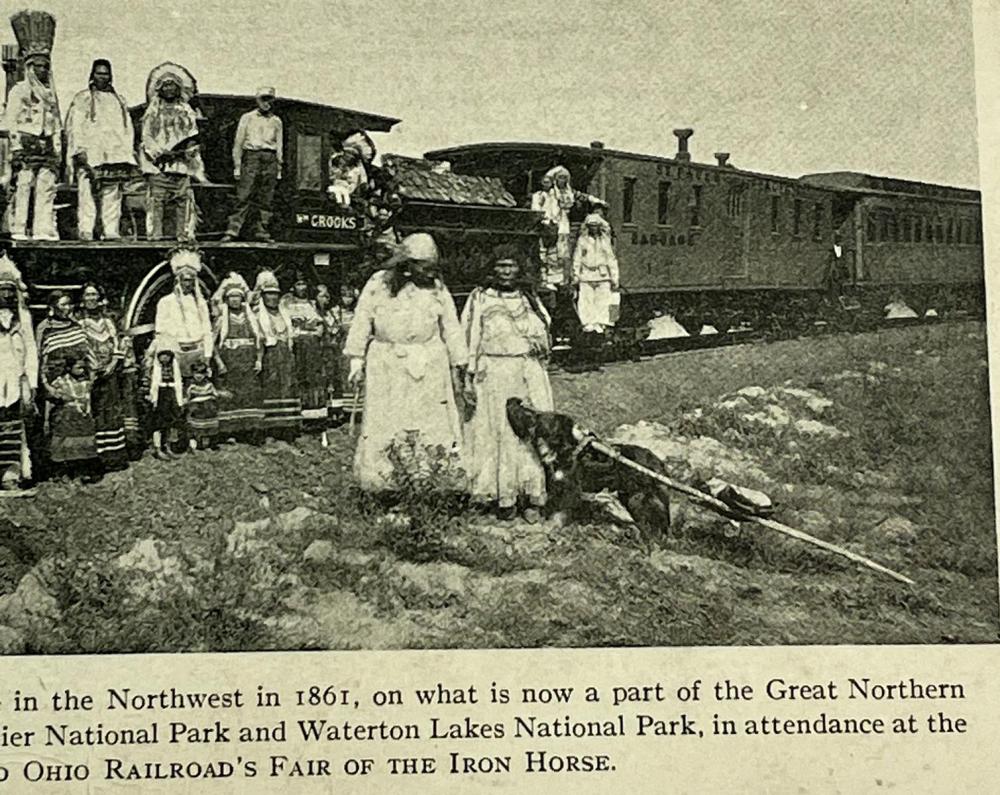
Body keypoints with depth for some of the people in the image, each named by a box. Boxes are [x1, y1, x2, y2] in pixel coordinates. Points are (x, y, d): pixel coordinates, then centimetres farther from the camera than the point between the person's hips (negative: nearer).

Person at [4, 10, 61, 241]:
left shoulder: (51, 93, 20)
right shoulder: (19, 90, 4)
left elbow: (57, 126, 20)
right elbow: (11, 123, -2)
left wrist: (58, 152, 13)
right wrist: (16, 149, -12)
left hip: (47, 147, 5)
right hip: (27, 145, -5)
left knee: (47, 190, -3)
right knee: (23, 187, -8)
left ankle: (44, 230, -4)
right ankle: (19, 230, -8)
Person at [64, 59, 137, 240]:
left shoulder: (119, 100, 22)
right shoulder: (82, 99, 11)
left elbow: (127, 128, 20)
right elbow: (74, 127, 2)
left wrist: (129, 153, 8)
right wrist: (80, 149, -11)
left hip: (115, 154, 3)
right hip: (89, 155, -3)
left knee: (112, 194, -4)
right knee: (86, 192, -11)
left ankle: (111, 230, -5)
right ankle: (85, 230, -14)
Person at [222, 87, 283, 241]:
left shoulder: (276, 121, 17)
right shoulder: (247, 118, 10)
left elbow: (279, 147, 18)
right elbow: (238, 143, 8)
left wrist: (279, 169, 12)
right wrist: (237, 166, 0)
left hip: (270, 159, 3)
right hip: (251, 157, -3)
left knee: (266, 199, -1)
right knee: (244, 197, -11)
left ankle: (261, 231, 3)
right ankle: (232, 230, -15)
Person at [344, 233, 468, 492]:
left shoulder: (437, 288, 7)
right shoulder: (379, 284, 1)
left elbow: (451, 328, 13)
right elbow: (362, 323, 5)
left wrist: (458, 364, 13)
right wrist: (356, 361, 3)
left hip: (429, 366, 1)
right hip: (387, 366, -1)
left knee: (437, 425, 0)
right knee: (381, 425, -1)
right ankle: (377, 480, 7)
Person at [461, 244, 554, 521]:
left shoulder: (530, 299, 15)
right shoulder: (479, 299, 5)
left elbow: (544, 332, 26)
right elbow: (470, 341, 2)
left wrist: (540, 345, 6)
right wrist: (469, 378, -4)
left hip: (530, 374, 3)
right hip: (494, 374, -3)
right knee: (499, 434, -4)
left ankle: (534, 496, 3)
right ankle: (504, 498, 4)